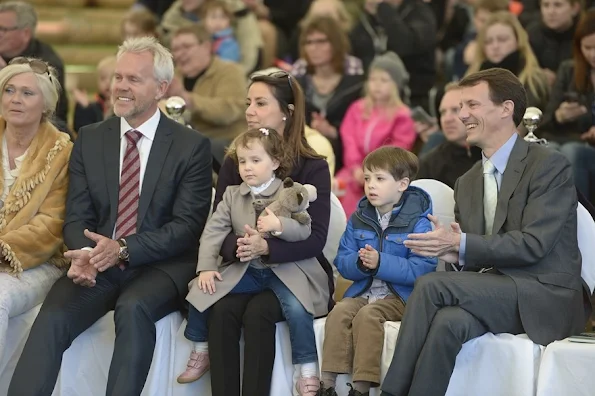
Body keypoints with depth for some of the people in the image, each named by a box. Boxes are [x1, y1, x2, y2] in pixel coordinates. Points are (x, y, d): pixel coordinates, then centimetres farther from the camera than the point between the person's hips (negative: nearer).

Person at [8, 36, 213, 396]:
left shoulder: (192, 146, 0)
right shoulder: (89, 140, 11)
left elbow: (188, 225, -7)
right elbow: (77, 216, 7)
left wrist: (123, 249, -21)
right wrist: (83, 254, -17)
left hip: (161, 266, -3)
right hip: (97, 264, 3)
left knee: (133, 309, -35)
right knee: (52, 317, -26)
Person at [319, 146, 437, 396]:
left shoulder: (417, 221, -8)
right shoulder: (359, 219, 11)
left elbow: (423, 269, -18)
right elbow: (342, 263, 9)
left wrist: (380, 263, -25)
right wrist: (359, 263, -15)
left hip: (400, 295, -5)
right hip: (363, 291, 5)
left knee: (366, 316, -31)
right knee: (339, 312, -24)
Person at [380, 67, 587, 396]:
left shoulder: (549, 166, -5)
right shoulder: (467, 184, 19)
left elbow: (533, 244, -15)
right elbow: (468, 253, 17)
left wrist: (461, 245, -18)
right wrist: (450, 251, -8)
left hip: (545, 296, -5)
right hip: (490, 292, 5)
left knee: (431, 285, -25)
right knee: (448, 322, -31)